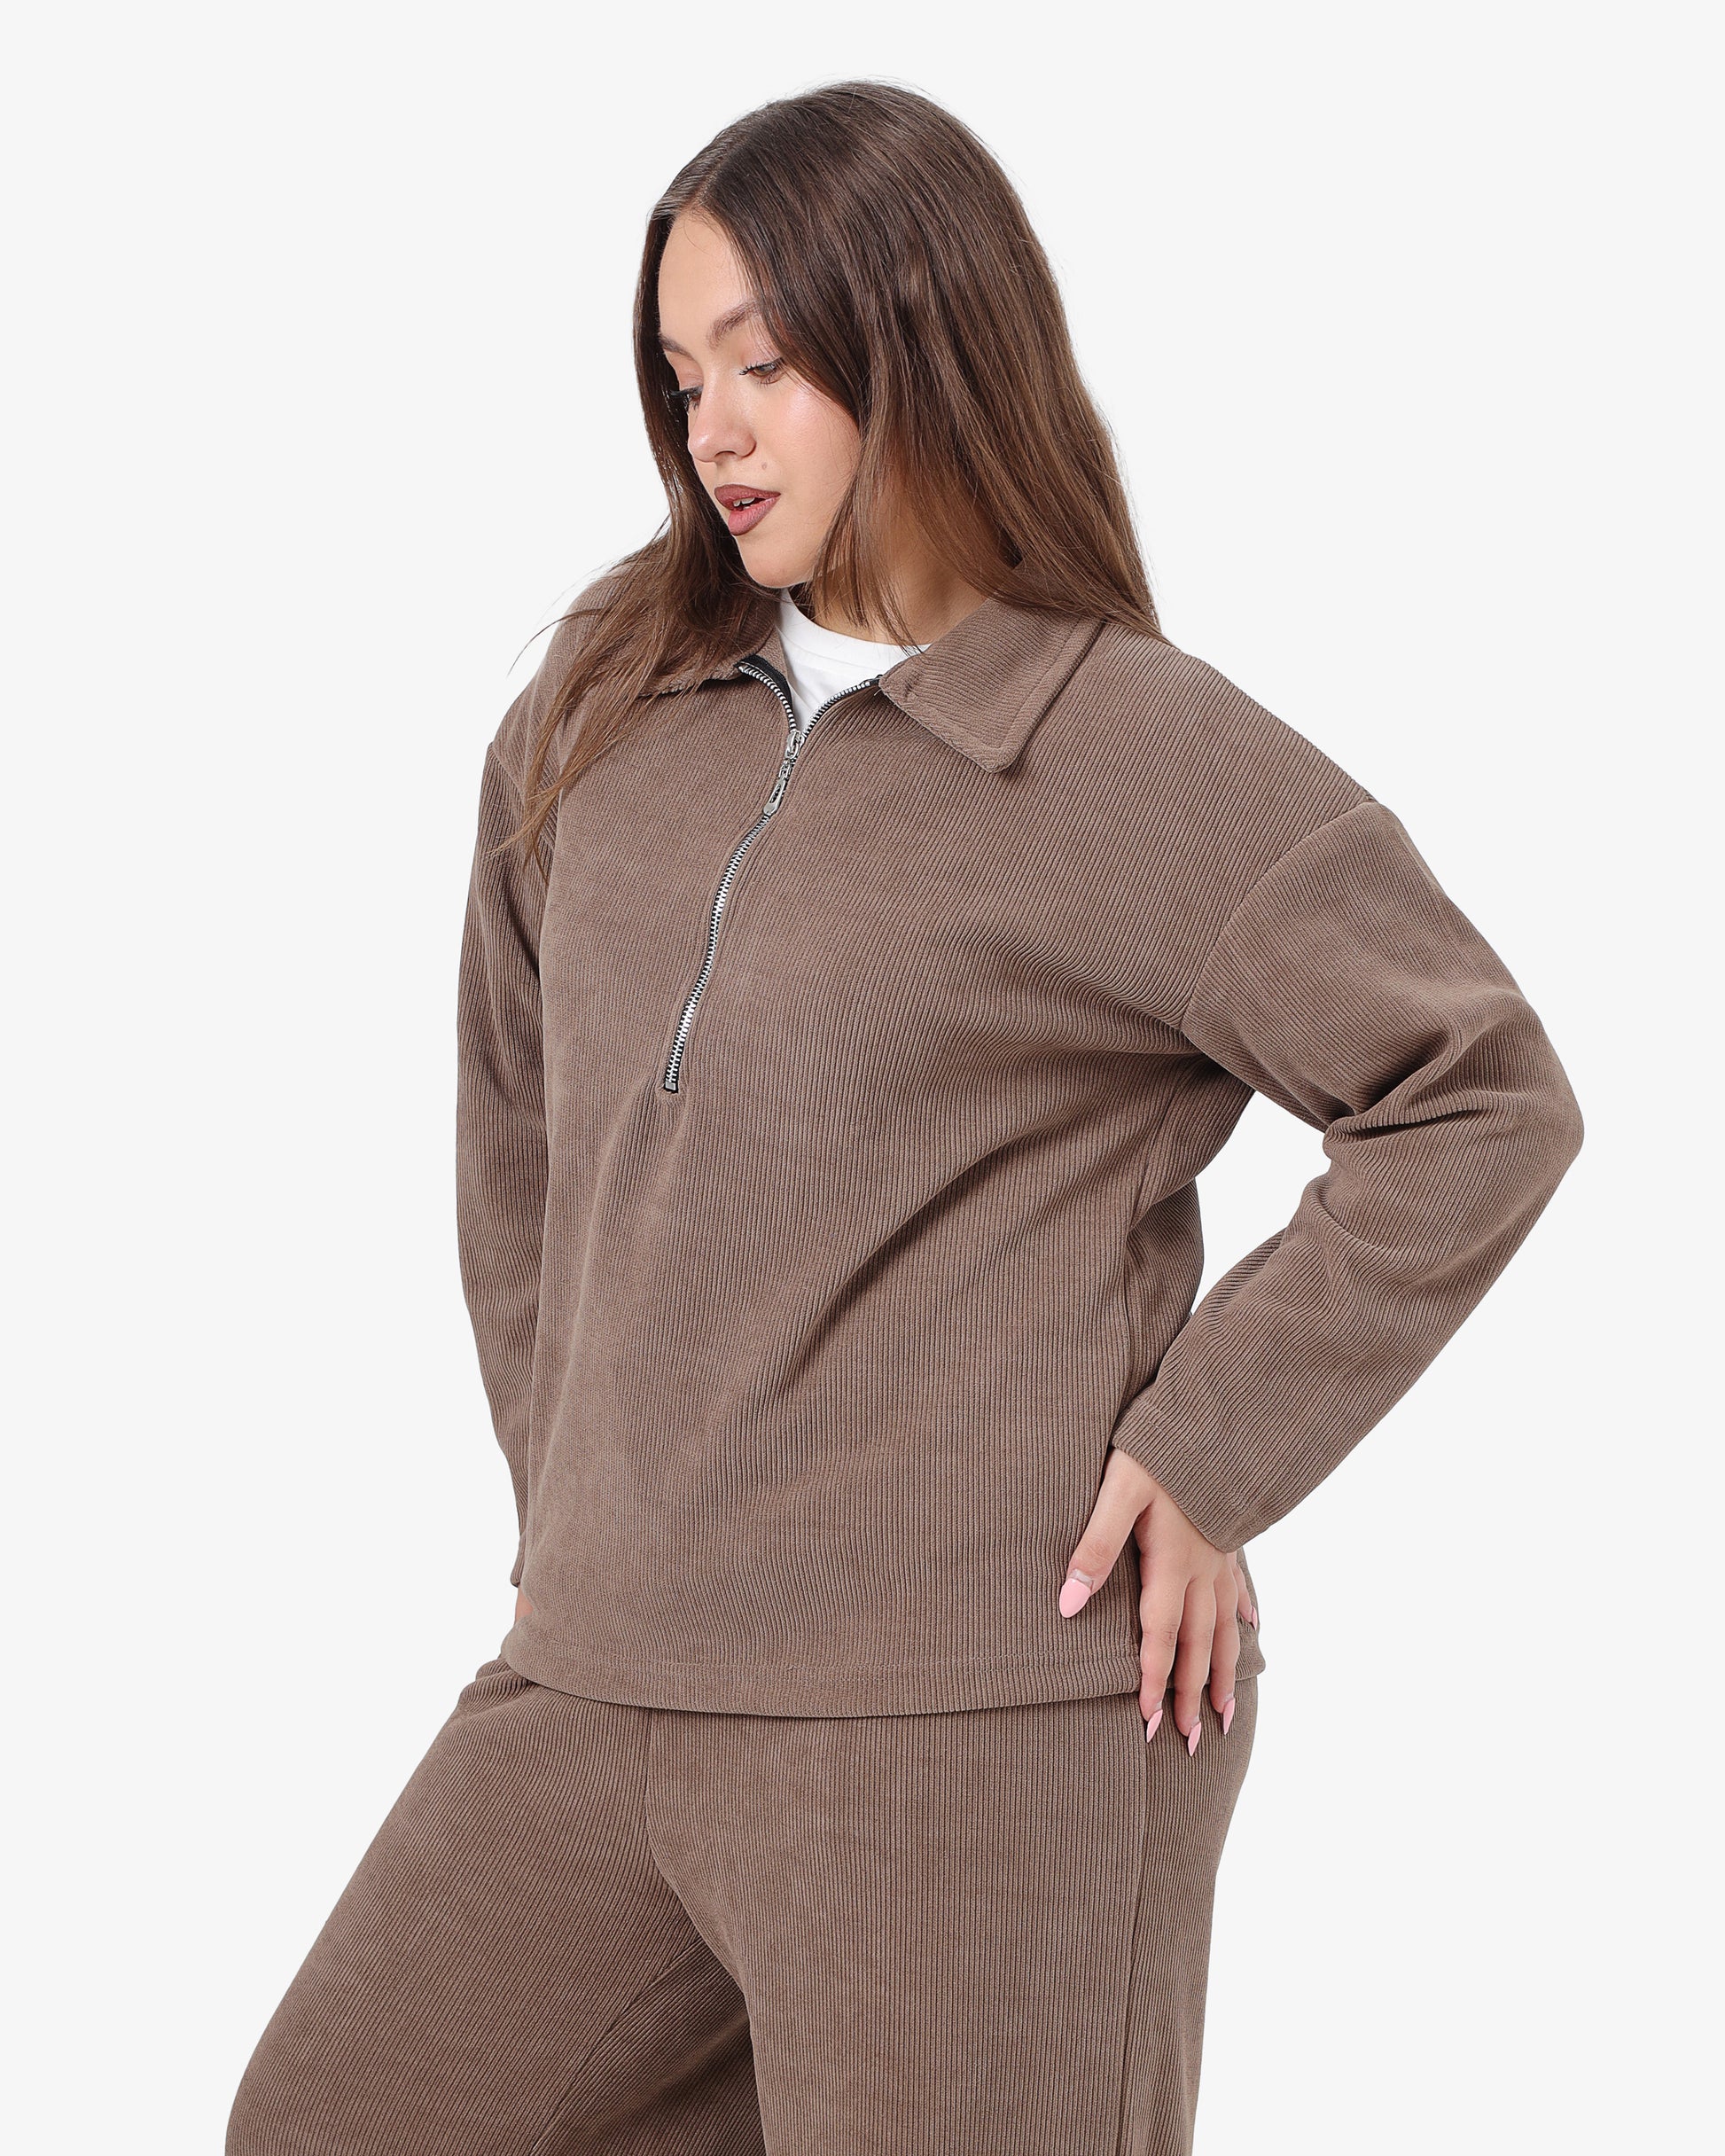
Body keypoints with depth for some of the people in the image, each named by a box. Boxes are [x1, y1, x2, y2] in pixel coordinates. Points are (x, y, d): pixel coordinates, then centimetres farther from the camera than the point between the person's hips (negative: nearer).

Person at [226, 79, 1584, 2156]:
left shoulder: (1153, 764, -7)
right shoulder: (593, 716, 9)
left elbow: (1486, 1104, -4)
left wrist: (1209, 1451, -8)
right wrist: (566, 1501, 15)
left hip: (979, 1711, -6)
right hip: (601, 1677, 6)